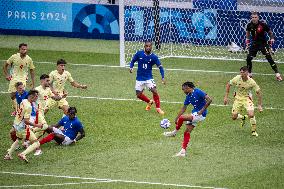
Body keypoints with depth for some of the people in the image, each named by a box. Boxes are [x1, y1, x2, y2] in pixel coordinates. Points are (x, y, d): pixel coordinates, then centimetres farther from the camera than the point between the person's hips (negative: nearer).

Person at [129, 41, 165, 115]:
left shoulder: (154, 57, -9)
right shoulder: (139, 54, -6)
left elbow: (160, 67, -8)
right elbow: (133, 61, 7)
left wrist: (163, 77, -19)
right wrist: (131, 67, -14)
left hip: (149, 78, -2)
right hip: (139, 78, 2)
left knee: (154, 91, -20)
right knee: (138, 95, 4)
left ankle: (158, 108, -3)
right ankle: (149, 102, 34)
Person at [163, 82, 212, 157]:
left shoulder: (198, 92, -14)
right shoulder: (188, 97, 10)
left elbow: (209, 100, -19)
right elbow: (183, 108, 17)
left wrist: (202, 110, -20)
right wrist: (176, 119, 13)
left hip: (200, 115, -8)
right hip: (194, 114, 8)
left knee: (182, 117, -22)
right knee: (187, 133, 2)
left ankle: (174, 132, -1)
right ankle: (183, 151, 5)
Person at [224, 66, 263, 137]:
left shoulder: (251, 82, -21)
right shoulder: (237, 78, -17)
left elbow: (258, 92, -10)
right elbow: (228, 84, 0)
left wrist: (260, 105, -11)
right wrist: (226, 97, -3)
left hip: (247, 98, -3)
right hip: (238, 98, 3)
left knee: (251, 115, -24)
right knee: (234, 117, -1)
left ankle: (254, 131, 0)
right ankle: (243, 117, 36)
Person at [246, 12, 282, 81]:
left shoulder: (263, 25, -18)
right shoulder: (250, 25, -7)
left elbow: (270, 32, -2)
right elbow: (248, 32, 16)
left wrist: (272, 40, -6)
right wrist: (247, 40, 12)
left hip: (263, 43, -4)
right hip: (254, 44, 4)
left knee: (269, 58, -14)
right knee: (248, 58, 0)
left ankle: (277, 74, -9)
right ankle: (249, 74, 20)